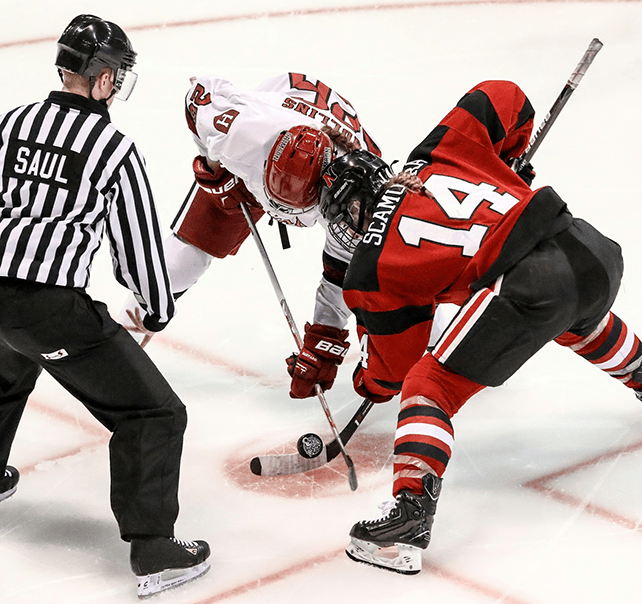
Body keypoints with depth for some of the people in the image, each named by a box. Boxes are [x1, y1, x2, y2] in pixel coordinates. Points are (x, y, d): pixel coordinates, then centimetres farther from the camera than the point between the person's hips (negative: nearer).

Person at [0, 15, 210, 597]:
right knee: (153, 413, 0)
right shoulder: (114, 146, -5)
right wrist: (158, 308, 17)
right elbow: (138, 238, 2)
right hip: (54, 307, -7)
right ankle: (152, 548, -8)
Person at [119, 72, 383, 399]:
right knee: (186, 251, -6)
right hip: (239, 167, 0)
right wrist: (213, 165, -16)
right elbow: (201, 93, -21)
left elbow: (342, 275, -30)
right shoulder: (242, 128, -45)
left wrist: (323, 345, -29)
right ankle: (125, 334, 15)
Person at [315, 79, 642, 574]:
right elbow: (504, 98, 21)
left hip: (526, 286, -7)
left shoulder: (373, 272, 9)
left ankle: (411, 509, -12)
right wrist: (509, 161, 38)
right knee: (585, 325, 42)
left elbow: (392, 368, 16)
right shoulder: (436, 153, 19)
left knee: (429, 385, 3)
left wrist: (370, 384, 39)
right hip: (594, 250, 7)